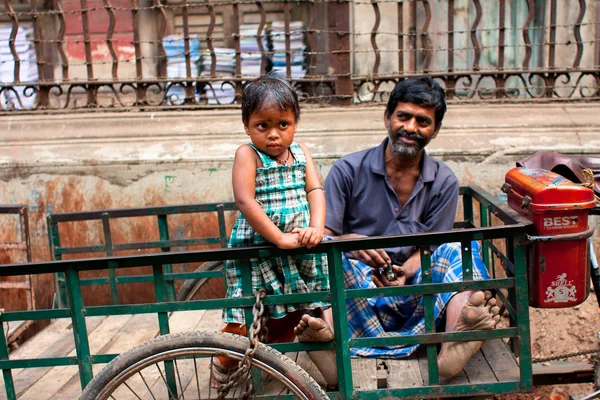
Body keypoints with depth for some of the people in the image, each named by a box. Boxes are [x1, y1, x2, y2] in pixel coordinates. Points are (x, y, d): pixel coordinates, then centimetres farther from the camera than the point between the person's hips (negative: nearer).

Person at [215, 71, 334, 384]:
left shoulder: (300, 152, 5)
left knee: (286, 316, 15)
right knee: (247, 323, 1)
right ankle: (226, 363, 28)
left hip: (298, 247, 5)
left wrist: (316, 228, -19)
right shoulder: (247, 155, -11)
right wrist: (280, 239, -24)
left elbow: (315, 190, -1)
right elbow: (245, 201, -20)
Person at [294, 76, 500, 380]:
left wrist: (405, 272, -19)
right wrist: (350, 242, -28)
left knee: (455, 250, -24)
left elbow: (429, 247, 3)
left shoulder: (444, 182, 6)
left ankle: (457, 332, -50)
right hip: (355, 293, -1)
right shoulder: (348, 170, 0)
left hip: (412, 290, 2)